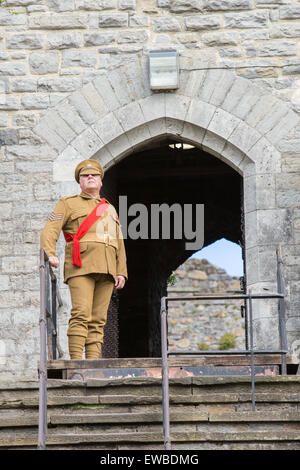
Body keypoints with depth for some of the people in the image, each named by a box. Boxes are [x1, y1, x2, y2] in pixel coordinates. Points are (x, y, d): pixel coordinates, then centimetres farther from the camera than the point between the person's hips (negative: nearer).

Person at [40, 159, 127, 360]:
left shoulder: (110, 210, 27)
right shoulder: (68, 204, 14)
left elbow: (119, 243, 23)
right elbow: (50, 230, 1)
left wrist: (121, 272, 11)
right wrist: (50, 254, -18)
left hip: (106, 269, 5)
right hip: (81, 267, -5)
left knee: (98, 319, -1)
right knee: (81, 314, -17)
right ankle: (76, 361, -21)